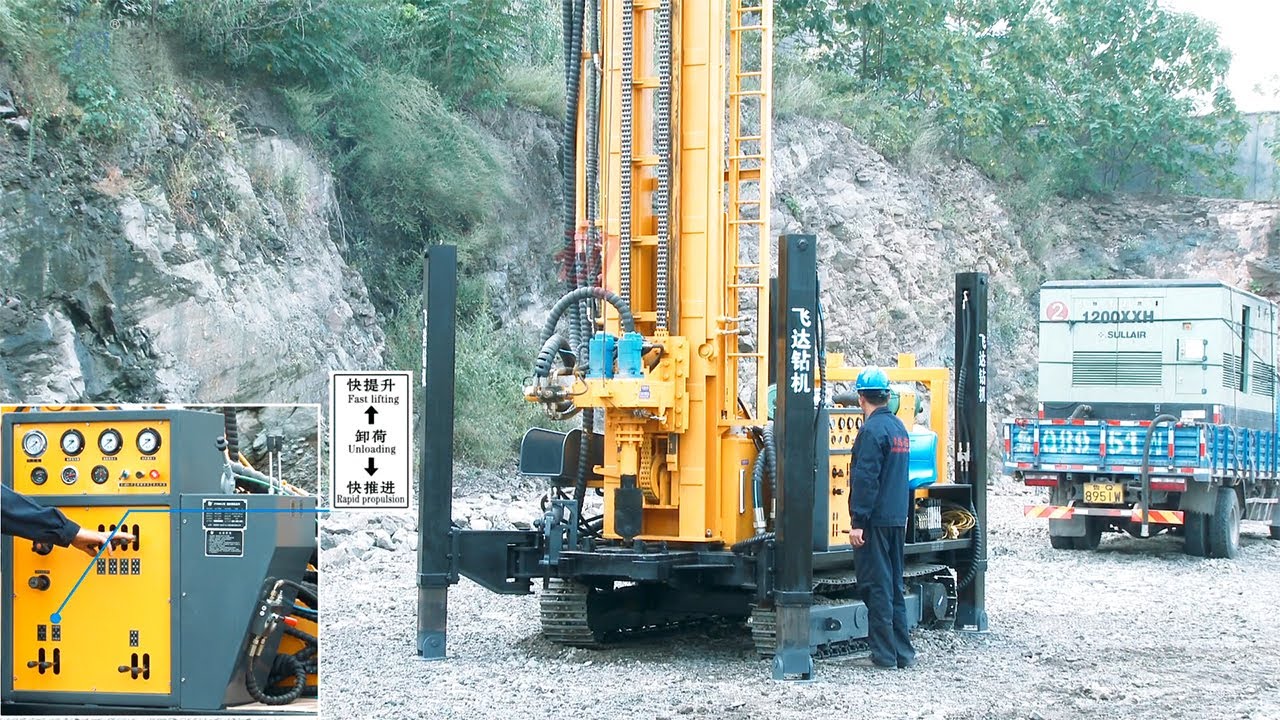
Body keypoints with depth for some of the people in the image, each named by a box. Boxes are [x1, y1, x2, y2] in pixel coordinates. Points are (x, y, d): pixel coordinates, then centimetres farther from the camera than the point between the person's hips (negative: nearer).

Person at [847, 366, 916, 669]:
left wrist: (857, 522, -19)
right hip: (897, 519, 8)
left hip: (875, 520, -8)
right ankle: (903, 652, 15)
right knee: (894, 586, 13)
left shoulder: (872, 430, -14)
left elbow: (865, 480, -19)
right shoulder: (899, 428, 14)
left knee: (877, 587, -4)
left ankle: (885, 654, -3)